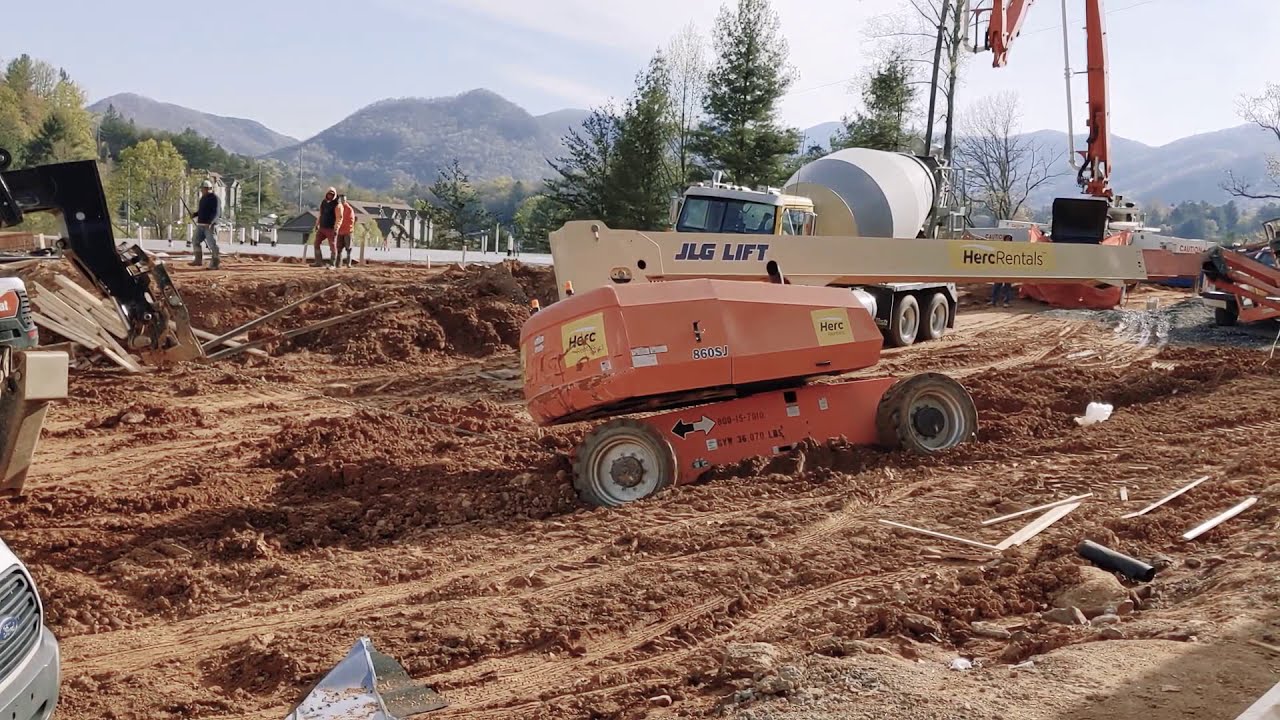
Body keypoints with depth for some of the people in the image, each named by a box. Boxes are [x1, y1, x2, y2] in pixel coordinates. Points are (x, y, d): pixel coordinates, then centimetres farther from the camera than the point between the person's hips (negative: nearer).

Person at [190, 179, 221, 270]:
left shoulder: (214, 198, -11)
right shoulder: (203, 198, 17)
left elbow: (215, 212, -19)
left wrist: (210, 222, -29)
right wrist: (194, 214, 9)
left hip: (210, 226, -9)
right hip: (200, 224, 9)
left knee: (212, 244, -8)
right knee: (197, 242, 14)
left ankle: (214, 264, -6)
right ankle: (199, 260, 25)